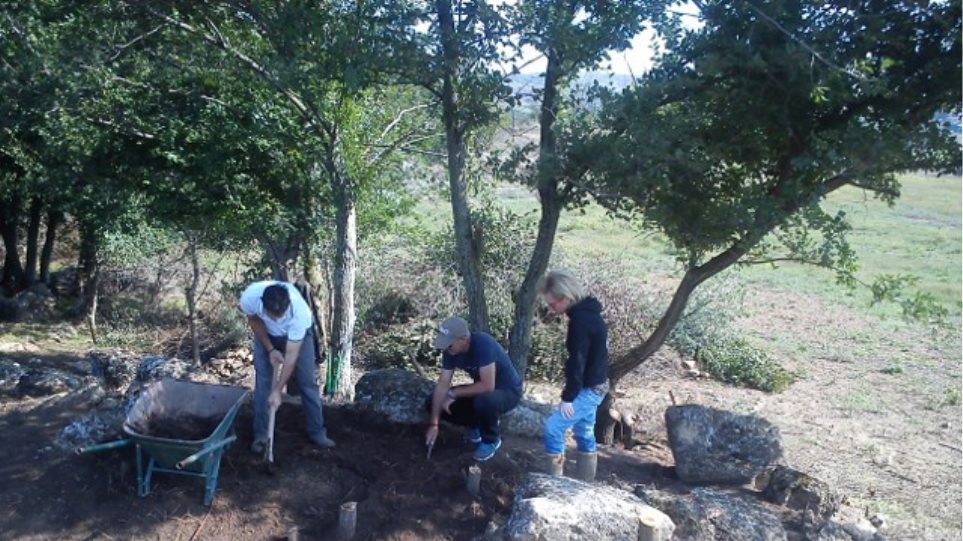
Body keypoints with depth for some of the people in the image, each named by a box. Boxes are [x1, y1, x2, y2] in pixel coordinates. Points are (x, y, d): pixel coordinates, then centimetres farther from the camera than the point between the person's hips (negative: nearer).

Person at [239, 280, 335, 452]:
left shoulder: (299, 311, -43)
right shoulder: (249, 297, -38)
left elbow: (291, 355, -35)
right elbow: (253, 319, -12)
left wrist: (277, 390, -33)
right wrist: (270, 349, -17)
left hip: (297, 334, -2)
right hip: (266, 334, 2)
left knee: (307, 381, -1)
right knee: (262, 382, -3)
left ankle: (317, 432, 11)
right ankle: (261, 435, 10)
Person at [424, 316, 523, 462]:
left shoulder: (483, 344, -33)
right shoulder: (450, 350, -13)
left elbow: (488, 386, -37)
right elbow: (442, 384, -12)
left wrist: (454, 393, -25)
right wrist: (434, 424, -18)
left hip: (508, 391, -6)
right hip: (481, 390, 6)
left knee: (484, 401, -40)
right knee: (433, 402, -6)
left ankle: (491, 440, -9)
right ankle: (477, 425, 11)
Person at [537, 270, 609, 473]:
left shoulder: (580, 319, -23)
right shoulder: (587, 312, 8)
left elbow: (577, 360, -24)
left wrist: (568, 397, -19)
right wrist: (572, 393, 18)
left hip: (588, 388, -10)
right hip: (593, 386, 10)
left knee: (553, 427, -8)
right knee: (584, 431, 18)